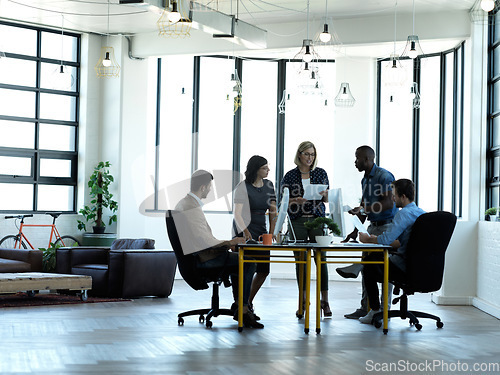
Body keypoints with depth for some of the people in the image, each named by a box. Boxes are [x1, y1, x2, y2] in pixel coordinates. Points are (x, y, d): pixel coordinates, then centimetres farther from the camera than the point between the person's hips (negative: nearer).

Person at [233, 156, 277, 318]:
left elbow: (273, 211, 10)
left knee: (264, 270, 3)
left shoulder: (268, 185, 9)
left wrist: (272, 233, 0)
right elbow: (237, 213, -15)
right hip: (245, 232, -6)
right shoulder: (243, 187, -9)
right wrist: (244, 231, -29)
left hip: (261, 231, 6)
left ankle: (248, 302, 21)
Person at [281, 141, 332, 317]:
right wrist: (295, 201, -14)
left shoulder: (321, 173, 8)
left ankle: (324, 300, -2)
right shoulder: (290, 176, 4)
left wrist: (324, 194, -9)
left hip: (317, 218, 0)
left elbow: (327, 199, 13)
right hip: (297, 221, 0)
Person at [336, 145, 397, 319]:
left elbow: (389, 203, -23)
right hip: (373, 226, 9)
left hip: (387, 226, -9)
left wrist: (364, 209, -26)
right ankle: (365, 308, 13)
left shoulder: (384, 176, -12)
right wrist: (355, 231, 14)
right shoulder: (365, 180, 17)